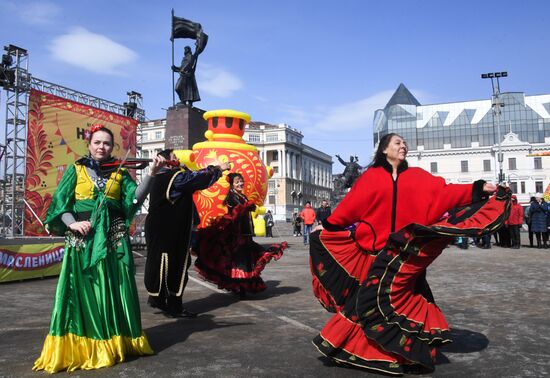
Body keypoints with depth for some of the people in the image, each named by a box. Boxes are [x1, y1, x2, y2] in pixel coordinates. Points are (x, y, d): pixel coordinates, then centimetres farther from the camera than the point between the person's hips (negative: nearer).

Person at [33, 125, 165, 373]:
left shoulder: (119, 173, 9)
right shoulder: (75, 170, 7)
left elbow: (135, 197, -6)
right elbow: (60, 202, 3)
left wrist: (152, 173, -19)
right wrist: (72, 223, -15)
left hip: (113, 239, 1)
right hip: (82, 240, -1)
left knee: (112, 291, 5)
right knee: (82, 292, 2)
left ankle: (112, 343, 18)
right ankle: (79, 347, 12)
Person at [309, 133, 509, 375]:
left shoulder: (417, 176, 11)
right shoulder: (370, 177, 5)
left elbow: (443, 193, 2)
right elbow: (350, 204, 5)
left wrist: (477, 189, -8)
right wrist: (327, 225, 3)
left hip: (405, 249, 1)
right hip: (376, 246, -1)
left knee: (401, 296, 2)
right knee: (370, 296, 0)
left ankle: (405, 350, 14)